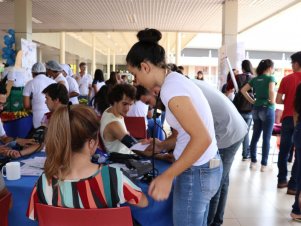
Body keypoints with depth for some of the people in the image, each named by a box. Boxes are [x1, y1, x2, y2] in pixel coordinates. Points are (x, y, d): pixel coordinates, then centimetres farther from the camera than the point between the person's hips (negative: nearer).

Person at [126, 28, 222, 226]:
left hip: (196, 172, -9)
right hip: (208, 166, 9)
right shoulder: (177, 79, 7)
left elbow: (203, 138, -28)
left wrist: (168, 176, -25)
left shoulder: (170, 88, -22)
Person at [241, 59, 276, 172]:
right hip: (267, 109, -6)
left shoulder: (255, 79, 9)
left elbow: (243, 90, 6)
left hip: (256, 109, 6)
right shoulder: (270, 78, -8)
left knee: (255, 136, 12)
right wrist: (272, 101, -11)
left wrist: (252, 101, 7)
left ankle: (253, 161, 18)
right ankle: (264, 164, 6)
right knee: (266, 138, 1)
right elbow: (271, 91, -26)